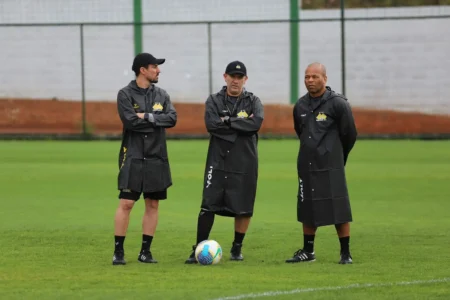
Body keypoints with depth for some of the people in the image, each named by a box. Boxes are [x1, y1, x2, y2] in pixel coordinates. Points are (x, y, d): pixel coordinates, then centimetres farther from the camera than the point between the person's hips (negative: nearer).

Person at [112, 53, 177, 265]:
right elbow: (131, 121, -16)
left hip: (156, 158, 5)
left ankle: (145, 251, 11)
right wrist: (157, 121, -8)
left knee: (152, 204, 5)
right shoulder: (126, 94, -3)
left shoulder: (161, 95, 10)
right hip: (133, 157, -5)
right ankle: (118, 251, -3)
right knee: (126, 203, -9)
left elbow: (172, 118, -4)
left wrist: (147, 117, -13)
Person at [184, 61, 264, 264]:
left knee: (243, 208, 4)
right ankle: (198, 249, 0)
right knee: (208, 206, -6)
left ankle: (237, 248, 20)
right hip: (218, 162, -1)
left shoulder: (253, 102, 6)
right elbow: (211, 124, -12)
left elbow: (256, 123, -15)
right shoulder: (214, 101, 6)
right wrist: (241, 125, -11)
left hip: (245, 164, 1)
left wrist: (228, 122, -13)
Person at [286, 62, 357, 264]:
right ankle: (307, 252, 20)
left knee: (338, 210, -5)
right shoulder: (300, 106, 8)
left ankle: (346, 253, 1)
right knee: (307, 210, 10)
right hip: (307, 165, 5)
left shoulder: (337, 104, -9)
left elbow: (349, 134, -1)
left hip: (330, 167, -5)